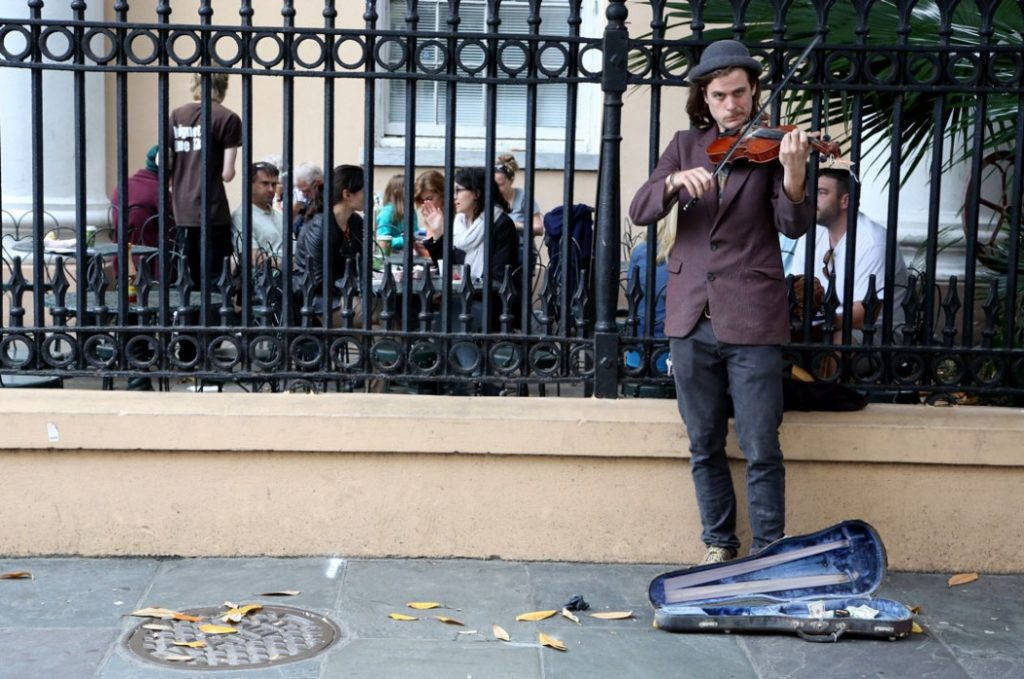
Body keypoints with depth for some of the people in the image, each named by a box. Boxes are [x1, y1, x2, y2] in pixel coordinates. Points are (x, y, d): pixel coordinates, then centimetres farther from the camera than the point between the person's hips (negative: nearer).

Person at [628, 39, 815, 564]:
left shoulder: (770, 146, 2)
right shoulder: (686, 146, 11)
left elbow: (793, 226, -10)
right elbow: (640, 211, 1)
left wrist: (793, 173, -29)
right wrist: (675, 181, -19)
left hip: (751, 320, -3)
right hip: (691, 319, 3)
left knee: (761, 451, -2)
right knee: (704, 447, 12)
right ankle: (719, 544, 26)